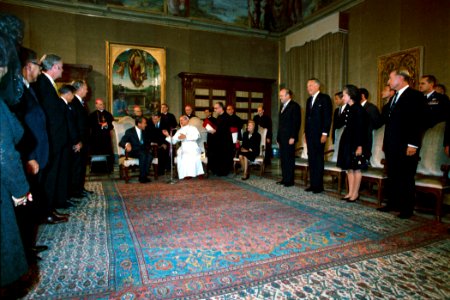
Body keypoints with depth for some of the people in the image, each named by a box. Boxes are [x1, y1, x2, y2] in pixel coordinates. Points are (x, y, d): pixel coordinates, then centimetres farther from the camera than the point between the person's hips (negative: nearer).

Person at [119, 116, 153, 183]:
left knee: (150, 155, -30)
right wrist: (127, 144, -34)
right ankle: (142, 177, -27)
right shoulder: (129, 131, -1)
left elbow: (147, 142, 25)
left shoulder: (144, 131, 15)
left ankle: (145, 176, -25)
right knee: (143, 155, -36)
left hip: (143, 150, 4)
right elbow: (121, 142, -11)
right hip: (133, 151, -4)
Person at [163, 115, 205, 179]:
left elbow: (197, 136, -12)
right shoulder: (179, 131, 24)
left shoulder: (192, 128, 9)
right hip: (183, 149, 4)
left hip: (192, 148, -4)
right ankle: (186, 175, -20)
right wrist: (168, 135, 1)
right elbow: (173, 141, 17)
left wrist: (186, 137, -17)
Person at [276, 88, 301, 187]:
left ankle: (289, 180, 4)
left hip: (289, 138, -8)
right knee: (283, 158, 9)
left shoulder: (295, 106, -6)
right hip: (282, 138, 8)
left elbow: (297, 122, -13)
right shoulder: (282, 106, 19)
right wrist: (278, 137, 16)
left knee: (289, 159, -3)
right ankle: (284, 178, 17)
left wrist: (293, 137, -18)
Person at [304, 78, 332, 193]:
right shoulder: (309, 100, 18)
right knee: (311, 159, 7)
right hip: (310, 134, 7)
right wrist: (306, 132, 15)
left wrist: (324, 133, -16)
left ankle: (319, 185, 5)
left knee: (318, 159, -2)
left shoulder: (324, 98, -4)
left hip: (319, 134, -7)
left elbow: (327, 117, -10)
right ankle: (313, 184, 13)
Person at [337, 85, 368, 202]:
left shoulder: (358, 109, -10)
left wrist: (360, 146, -17)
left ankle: (355, 193, 9)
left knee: (356, 169, 1)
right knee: (349, 168, 10)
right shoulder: (348, 109, 11)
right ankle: (350, 192, 18)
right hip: (347, 142, 8)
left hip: (355, 143, -8)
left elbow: (361, 129, -14)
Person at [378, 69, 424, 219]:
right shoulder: (393, 98, 18)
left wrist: (413, 144, -19)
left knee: (406, 178, 1)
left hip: (406, 146, -7)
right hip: (391, 146, 7)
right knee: (393, 177, 11)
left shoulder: (415, 96, -7)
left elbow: (417, 122, -14)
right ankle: (392, 204, 21)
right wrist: (385, 142, 15)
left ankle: (407, 209, 11)